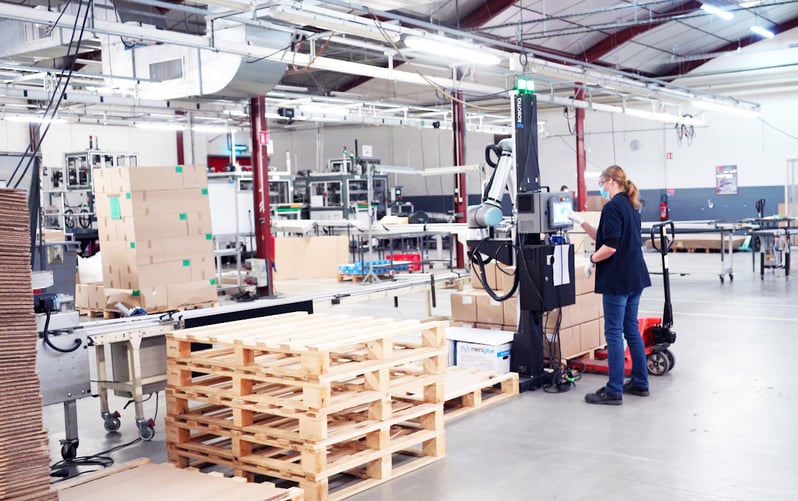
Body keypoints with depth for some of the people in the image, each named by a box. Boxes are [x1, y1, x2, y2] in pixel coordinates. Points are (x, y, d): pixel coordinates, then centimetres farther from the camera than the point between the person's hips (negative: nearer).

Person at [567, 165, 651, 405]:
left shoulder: (613, 207, -16)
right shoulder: (631, 206, 14)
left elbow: (610, 246, -23)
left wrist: (592, 260, -7)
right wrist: (581, 222, 17)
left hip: (617, 279, -9)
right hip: (635, 277, 9)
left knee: (614, 333, -4)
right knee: (631, 329, 15)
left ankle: (614, 391, -1)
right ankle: (640, 383, 22)